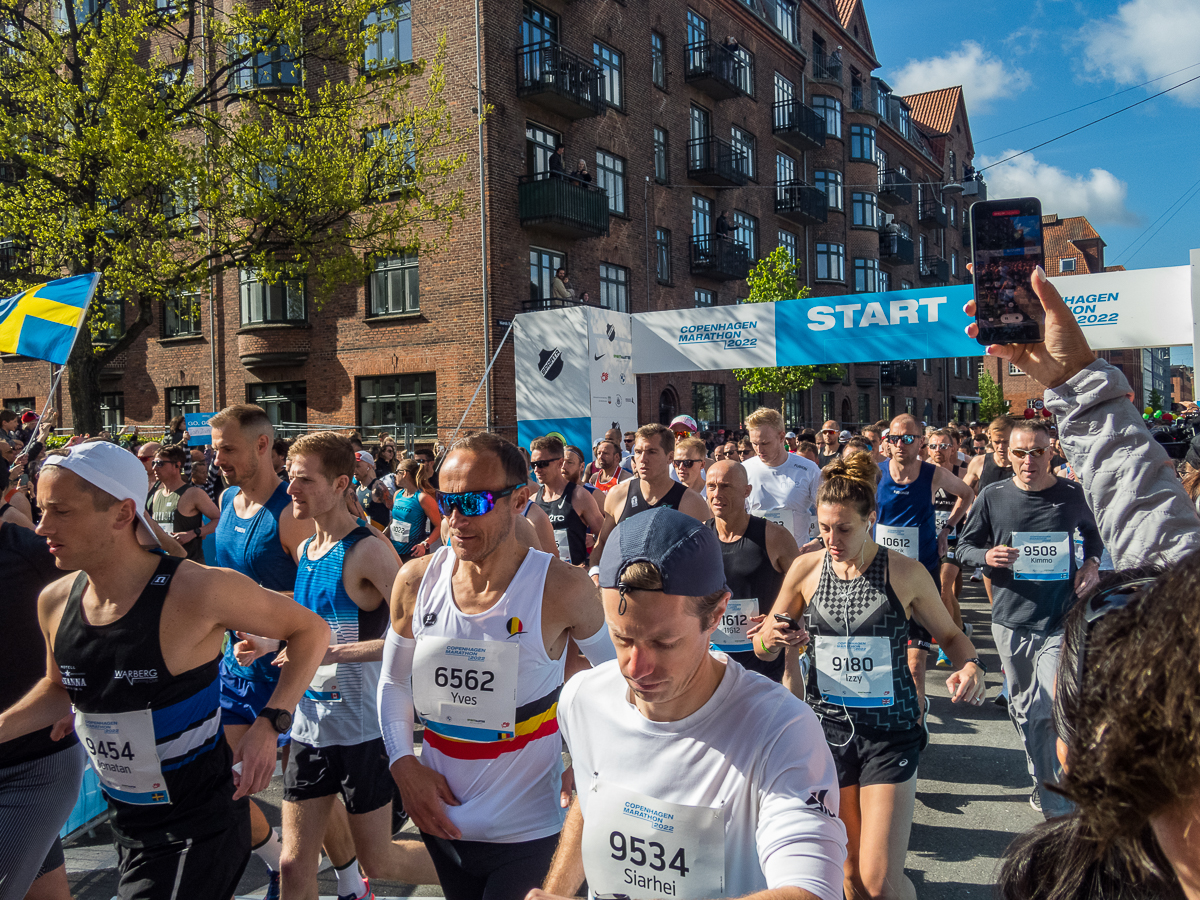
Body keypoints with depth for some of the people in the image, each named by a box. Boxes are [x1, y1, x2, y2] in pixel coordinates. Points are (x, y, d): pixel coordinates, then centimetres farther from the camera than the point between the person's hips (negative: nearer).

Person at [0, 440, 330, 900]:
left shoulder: (198, 590, -23)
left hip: (198, 827, -6)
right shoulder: (55, 602, -4)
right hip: (126, 823, 7)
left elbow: (311, 629, -13)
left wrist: (269, 724, -20)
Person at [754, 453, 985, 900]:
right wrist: (772, 637, -17)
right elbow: (762, 646, 7)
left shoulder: (906, 573, -7)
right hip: (827, 727, 3)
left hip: (890, 732, -2)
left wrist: (971, 666, -14)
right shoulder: (806, 569, -2)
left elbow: (950, 634, 8)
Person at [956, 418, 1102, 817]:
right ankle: (1045, 784, 35)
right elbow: (964, 546, 7)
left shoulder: (1073, 495, -1)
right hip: (1011, 622, 2)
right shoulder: (992, 496, -2)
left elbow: (1094, 534, 21)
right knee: (1023, 710, 14)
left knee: (1048, 713, -13)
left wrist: (1091, 564, 2)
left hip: (1060, 622, -2)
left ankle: (1058, 805, 2)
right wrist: (987, 556, -14)